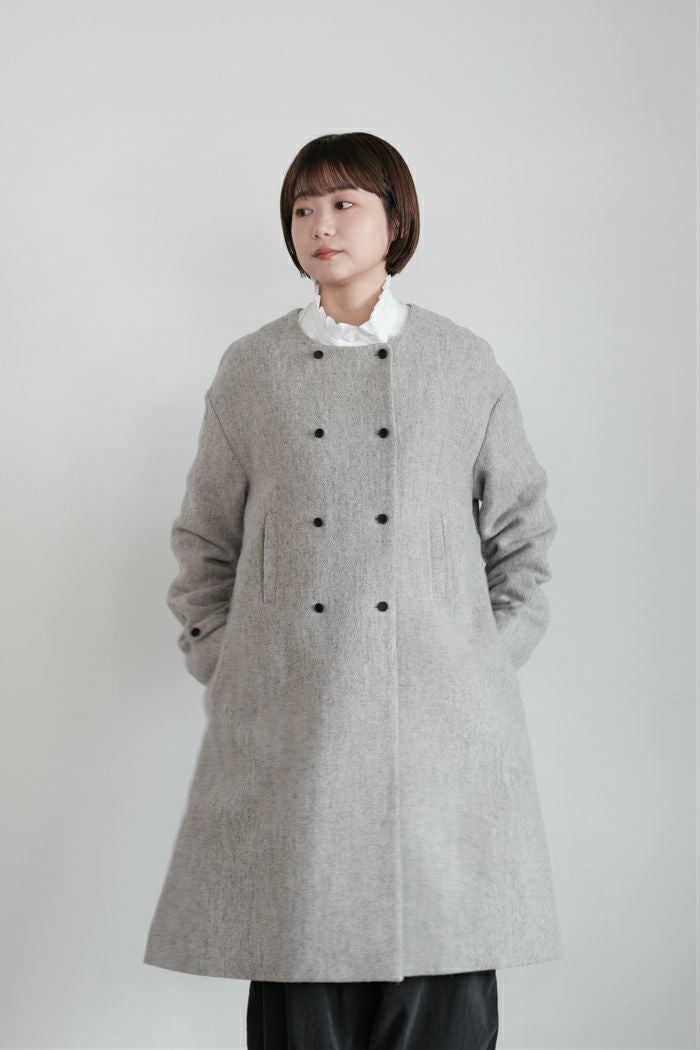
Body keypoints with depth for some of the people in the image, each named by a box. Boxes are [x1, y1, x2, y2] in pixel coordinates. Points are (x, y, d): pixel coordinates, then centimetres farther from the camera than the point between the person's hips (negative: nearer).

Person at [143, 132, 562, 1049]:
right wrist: (222, 672, 6)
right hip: (287, 723, 0)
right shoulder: (251, 370, 9)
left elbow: (522, 534, 13)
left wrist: (490, 661, 5)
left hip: (442, 721, 0)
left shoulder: (467, 366, 8)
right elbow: (205, 543, 14)